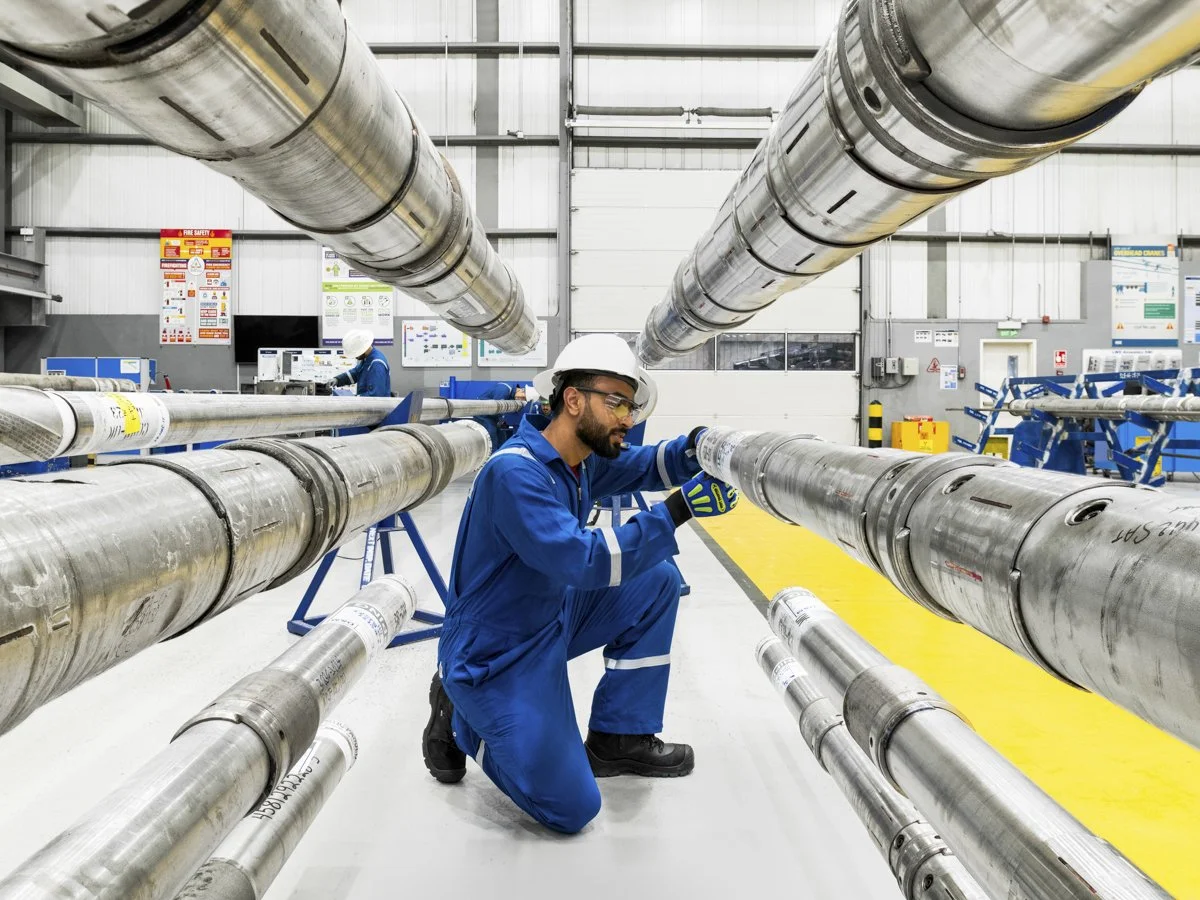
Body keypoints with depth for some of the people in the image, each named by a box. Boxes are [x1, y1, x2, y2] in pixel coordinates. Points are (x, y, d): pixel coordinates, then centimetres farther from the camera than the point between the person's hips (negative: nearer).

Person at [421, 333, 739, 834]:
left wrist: (691, 450, -12)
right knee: (571, 808, -10)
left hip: (552, 619, 9)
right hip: (493, 654, -9)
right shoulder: (514, 471, -28)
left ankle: (619, 740, 12)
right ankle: (460, 717, 12)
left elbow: (641, 467, 10)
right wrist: (677, 511, -33)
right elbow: (582, 561, -34)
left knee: (657, 580, 2)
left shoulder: (581, 460, -2)